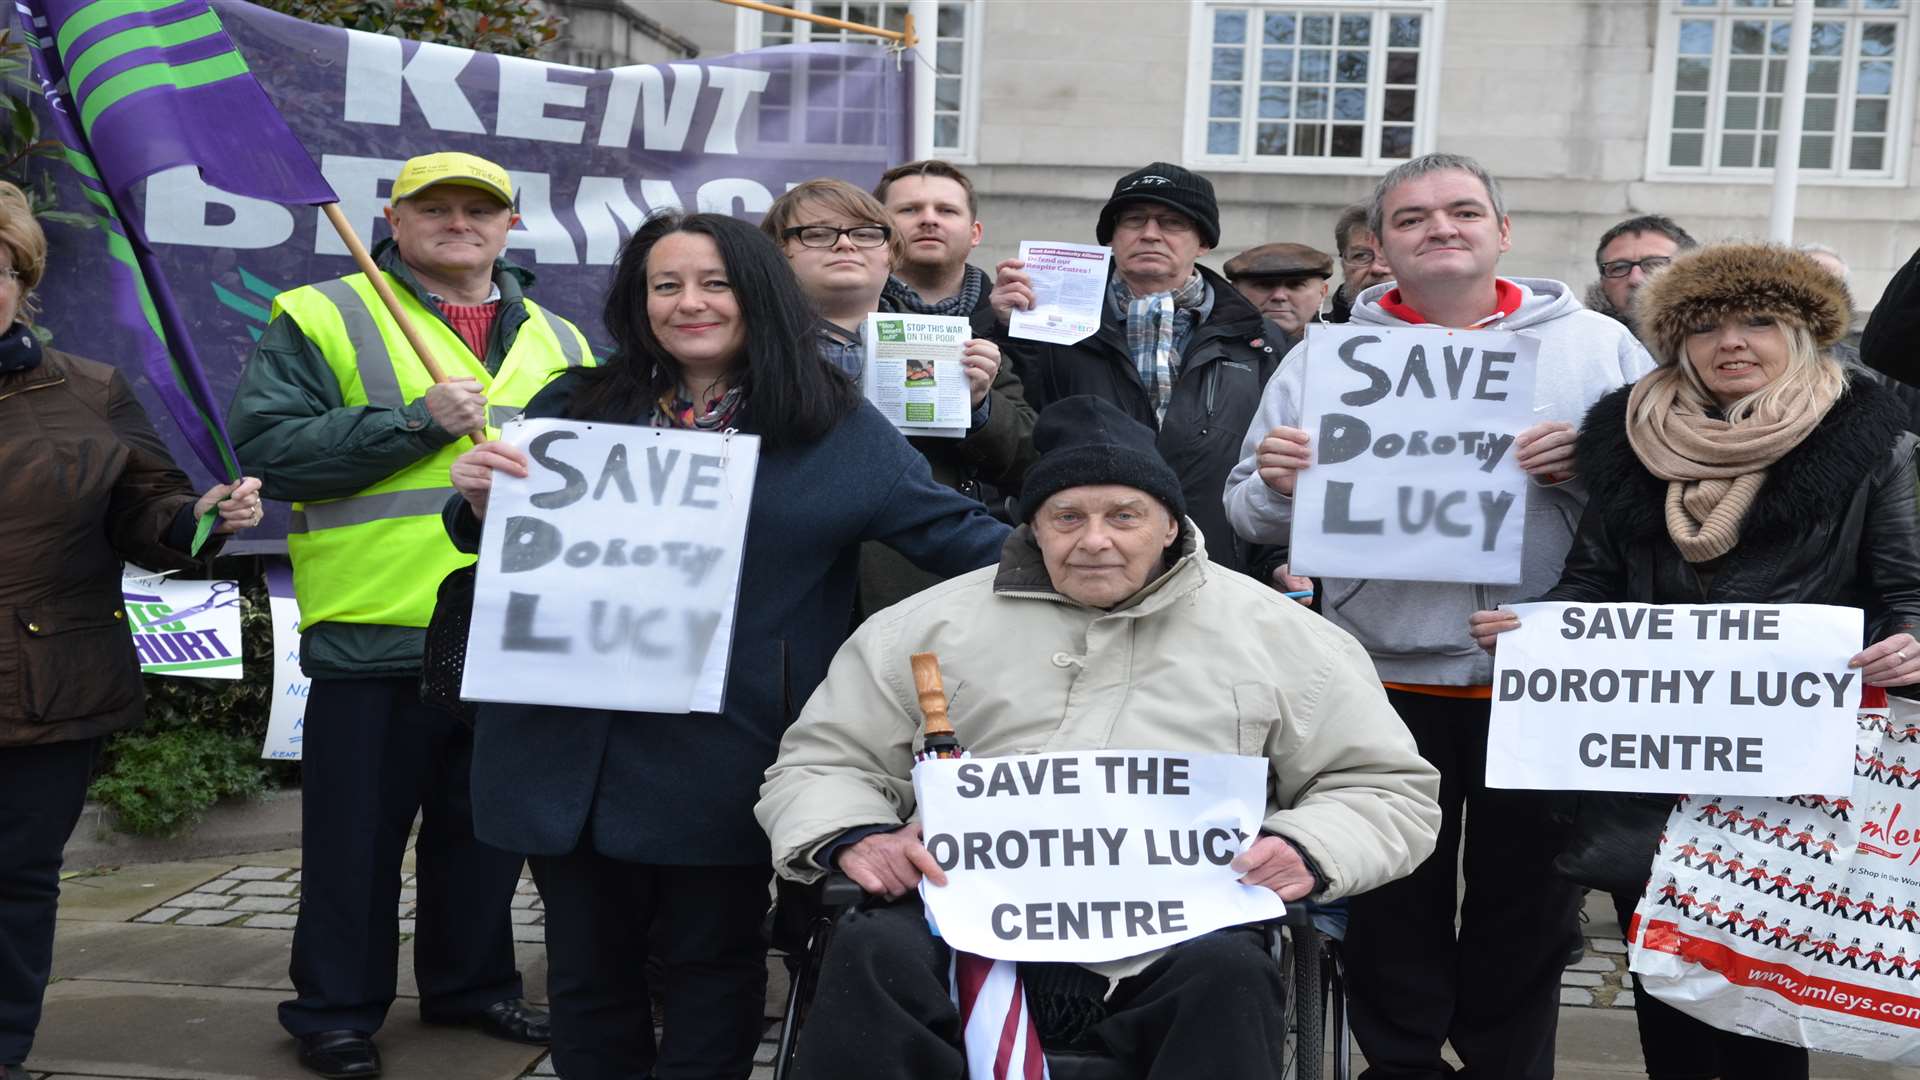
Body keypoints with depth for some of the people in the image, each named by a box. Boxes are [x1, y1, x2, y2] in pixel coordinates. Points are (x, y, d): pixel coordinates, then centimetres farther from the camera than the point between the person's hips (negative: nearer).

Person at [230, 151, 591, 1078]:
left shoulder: (557, 341, 15)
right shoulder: (320, 320, 0)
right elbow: (268, 444, -12)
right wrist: (416, 422, -18)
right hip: (377, 630, -4)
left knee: (487, 828, 16)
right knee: (358, 835, 6)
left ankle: (472, 984, 33)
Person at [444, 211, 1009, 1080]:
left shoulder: (836, 430, 1)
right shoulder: (576, 409, 6)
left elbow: (953, 531, 2)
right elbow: (497, 544, 14)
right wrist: (480, 501, -9)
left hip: (724, 759, -2)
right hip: (570, 749, 2)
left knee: (713, 962, 12)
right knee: (587, 962, 14)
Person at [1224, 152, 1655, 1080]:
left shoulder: (1599, 347, 8)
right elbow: (1252, 517, 9)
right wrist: (1276, 486, -13)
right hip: (1386, 679, 0)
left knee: (1528, 903, 11)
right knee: (1393, 907, 8)